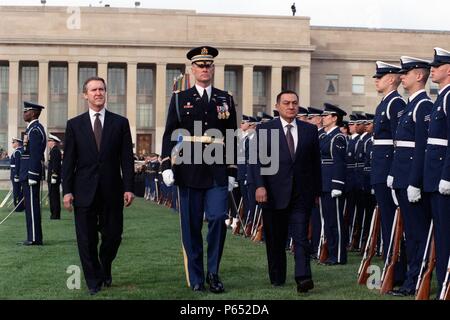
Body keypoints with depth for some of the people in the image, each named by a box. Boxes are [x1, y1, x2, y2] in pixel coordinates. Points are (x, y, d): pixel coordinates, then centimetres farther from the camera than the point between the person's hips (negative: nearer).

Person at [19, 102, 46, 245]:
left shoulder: (35, 130, -14)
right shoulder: (34, 128, 18)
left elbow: (35, 155, -20)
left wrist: (32, 176, -22)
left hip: (31, 172, -10)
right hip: (28, 174, 10)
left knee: (32, 206, -7)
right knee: (31, 206, 12)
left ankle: (35, 238, -4)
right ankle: (33, 237, 16)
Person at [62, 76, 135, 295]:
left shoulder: (120, 123, 6)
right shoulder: (74, 125, 7)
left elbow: (127, 158, 3)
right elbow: (68, 160, 4)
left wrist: (128, 187, -5)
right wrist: (67, 190, -3)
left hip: (112, 191, 0)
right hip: (84, 191, 0)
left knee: (113, 235, 5)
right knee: (87, 240, 2)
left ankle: (105, 269, 33)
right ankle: (94, 280, 16)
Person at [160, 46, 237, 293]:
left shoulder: (226, 100, 11)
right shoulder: (179, 99, 7)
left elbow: (232, 139, 11)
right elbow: (169, 135, 3)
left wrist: (232, 171, 7)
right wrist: (166, 166, -8)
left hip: (217, 173, 1)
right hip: (189, 171, 0)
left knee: (218, 219, -12)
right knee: (191, 226, 4)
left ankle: (213, 272, 4)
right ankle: (195, 278, 13)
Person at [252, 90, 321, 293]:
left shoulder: (310, 130, 8)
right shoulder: (264, 130, 2)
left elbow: (316, 162, 11)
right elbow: (257, 160, -3)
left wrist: (317, 190, 10)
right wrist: (259, 186, -15)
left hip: (302, 194, 1)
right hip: (274, 193, 0)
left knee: (301, 237, -9)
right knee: (275, 239, 9)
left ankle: (303, 278, -15)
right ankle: (277, 278, 22)